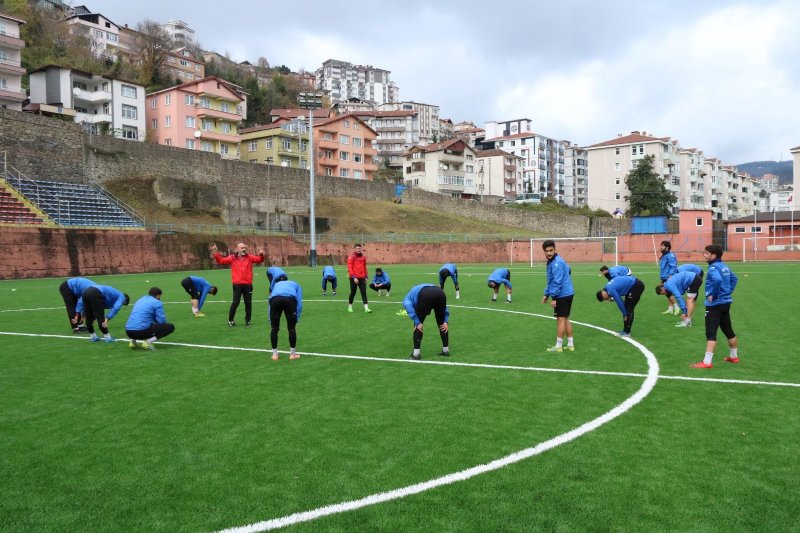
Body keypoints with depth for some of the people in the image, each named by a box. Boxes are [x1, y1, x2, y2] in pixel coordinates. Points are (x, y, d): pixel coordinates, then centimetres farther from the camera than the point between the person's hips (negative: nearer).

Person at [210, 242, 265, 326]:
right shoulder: (232, 258, 3)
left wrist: (261, 255, -19)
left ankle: (247, 320, 20)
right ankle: (230, 320, 10)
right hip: (237, 285, -2)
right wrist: (215, 253, -9)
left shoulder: (250, 257, 7)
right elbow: (221, 261, 3)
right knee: (235, 303, -3)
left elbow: (259, 259, 2)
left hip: (248, 284, 2)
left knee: (248, 303, 7)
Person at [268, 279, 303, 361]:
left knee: (274, 328, 16)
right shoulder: (296, 285, 38)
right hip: (290, 299, -1)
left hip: (275, 299, 1)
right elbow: (299, 304, 22)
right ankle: (293, 354, 22)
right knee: (292, 328, 13)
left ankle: (275, 354, 23)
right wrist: (296, 320, 22)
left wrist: (271, 322, 33)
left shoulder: (276, 284, 43)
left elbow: (270, 305, 35)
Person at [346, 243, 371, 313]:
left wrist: (366, 277, 16)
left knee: (364, 292, -4)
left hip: (362, 278, 4)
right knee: (353, 293, 5)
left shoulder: (363, 257, 10)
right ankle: (350, 306, 24)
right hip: (354, 278, -4)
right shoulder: (351, 257, -5)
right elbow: (350, 268, -11)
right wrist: (354, 277, -18)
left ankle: (366, 308, -8)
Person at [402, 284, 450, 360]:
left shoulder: (406, 300, 32)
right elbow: (444, 309, 32)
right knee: (442, 323, 25)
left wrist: (418, 323, 0)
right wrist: (445, 322, 24)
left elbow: (409, 306, 3)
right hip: (440, 293, 5)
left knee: (418, 325, 14)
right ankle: (446, 350, 32)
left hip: (426, 296, -4)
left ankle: (416, 354, 15)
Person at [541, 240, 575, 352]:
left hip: (562, 295, -10)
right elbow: (551, 281, 23)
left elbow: (557, 282, -22)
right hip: (567, 294, 10)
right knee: (566, 319, 14)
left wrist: (554, 298, -22)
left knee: (561, 320, -3)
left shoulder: (557, 263, -17)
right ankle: (570, 344, 20)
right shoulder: (552, 262, 14)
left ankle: (558, 346, 3)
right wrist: (546, 294, 20)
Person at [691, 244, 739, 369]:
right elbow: (734, 278, 27)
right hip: (725, 302, 9)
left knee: (711, 333, -11)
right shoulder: (723, 266, 12)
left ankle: (707, 362, -15)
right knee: (728, 331, 21)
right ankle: (734, 356, 34)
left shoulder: (713, 267, -17)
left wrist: (712, 295, -24)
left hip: (715, 304, -9)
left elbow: (717, 280, -37)